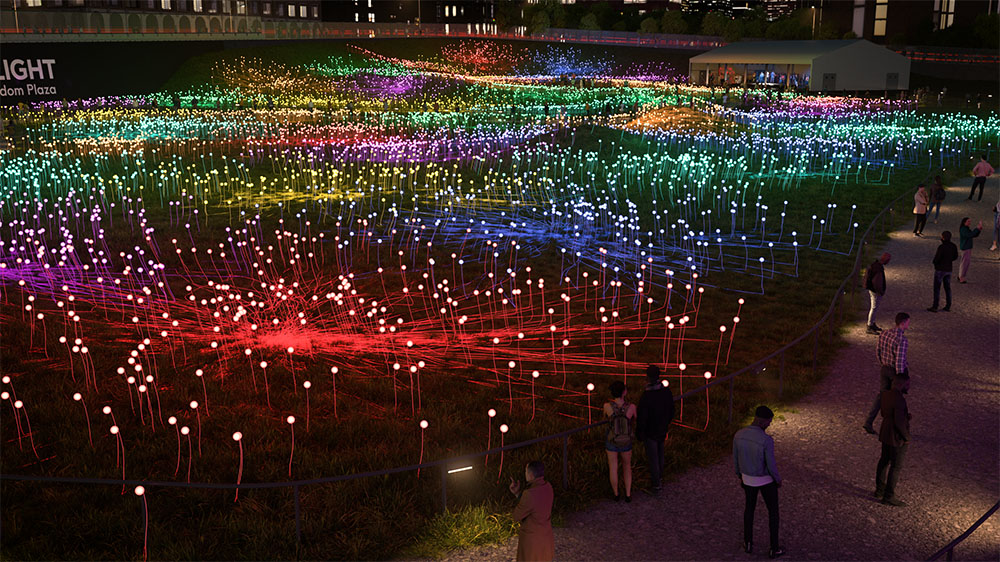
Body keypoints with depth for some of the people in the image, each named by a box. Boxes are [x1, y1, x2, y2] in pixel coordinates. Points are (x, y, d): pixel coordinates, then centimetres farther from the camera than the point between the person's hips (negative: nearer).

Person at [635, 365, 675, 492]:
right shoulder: (666, 391, -15)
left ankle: (656, 483, 27)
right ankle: (659, 475, 47)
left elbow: (641, 418, -24)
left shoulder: (646, 396, -33)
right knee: (659, 453, 27)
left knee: (652, 457, 12)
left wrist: (639, 433, -7)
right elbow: (671, 411, 0)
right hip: (662, 429, 5)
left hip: (650, 431, -5)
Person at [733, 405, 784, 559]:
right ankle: (774, 548, 32)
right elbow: (771, 465, -24)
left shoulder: (738, 435, -18)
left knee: (750, 506, 29)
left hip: (748, 477, 4)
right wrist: (778, 479, -2)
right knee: (773, 511, 20)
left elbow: (735, 459, -4)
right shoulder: (767, 440, -34)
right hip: (766, 479, -4)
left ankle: (748, 543, 39)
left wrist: (740, 476, 15)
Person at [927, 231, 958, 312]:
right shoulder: (953, 246, 0)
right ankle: (948, 306, 18)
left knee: (937, 288, 1)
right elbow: (955, 256, 12)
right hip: (948, 269, 7)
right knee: (947, 288, 14)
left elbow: (936, 259, -22)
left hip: (940, 269, -6)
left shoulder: (941, 247, -22)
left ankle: (935, 307, 2)